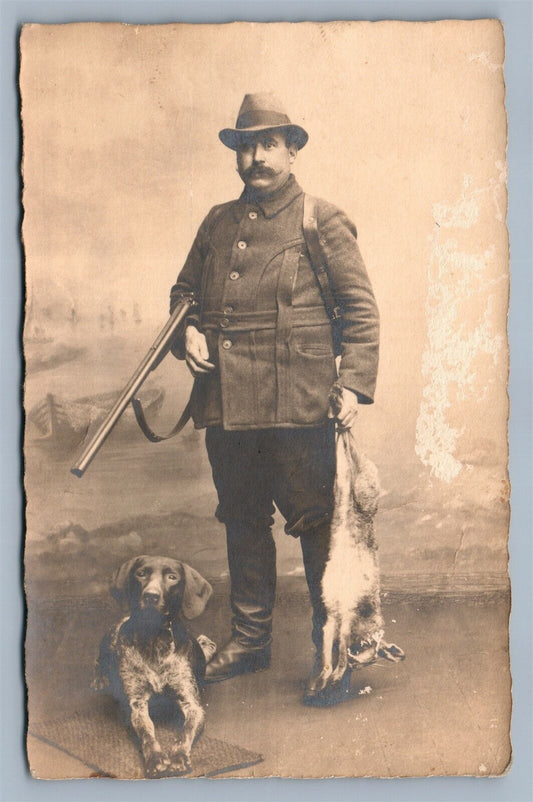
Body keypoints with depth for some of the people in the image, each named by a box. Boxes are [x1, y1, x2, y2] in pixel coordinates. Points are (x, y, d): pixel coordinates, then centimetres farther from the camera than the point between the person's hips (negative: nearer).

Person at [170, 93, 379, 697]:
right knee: (242, 522, 14)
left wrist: (354, 383, -9)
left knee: (315, 523, 2)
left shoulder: (321, 221, 2)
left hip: (297, 403, -5)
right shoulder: (217, 223, 16)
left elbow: (361, 307, 0)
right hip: (224, 401, 5)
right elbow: (185, 290, 25)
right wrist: (188, 331, 3)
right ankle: (248, 641, 28)